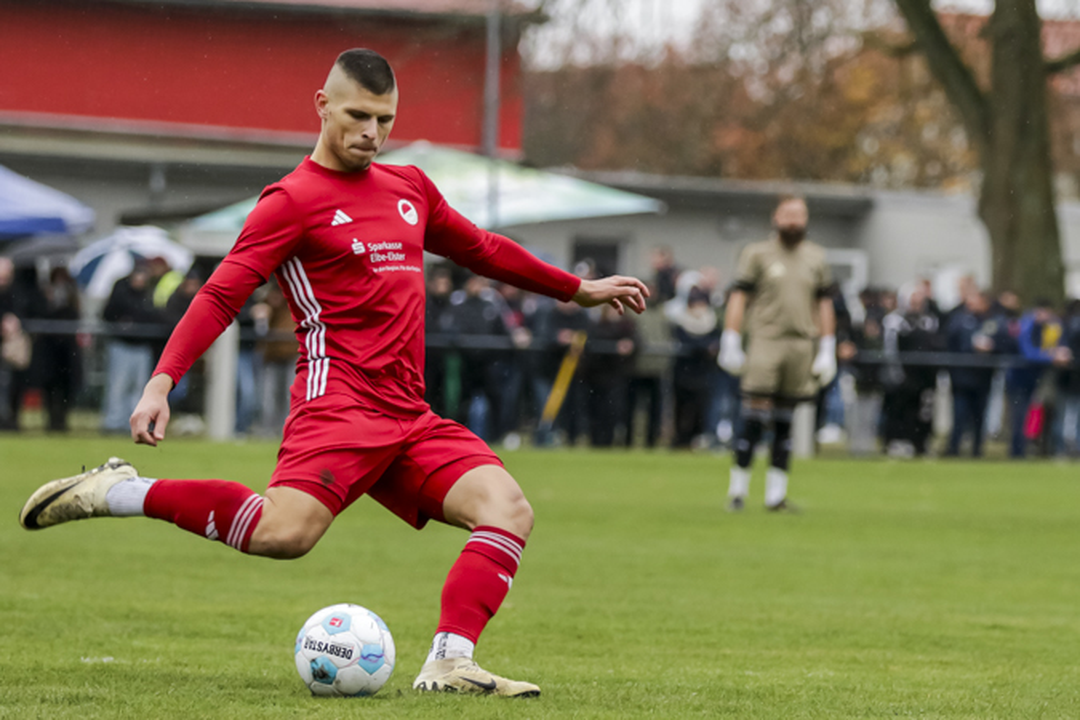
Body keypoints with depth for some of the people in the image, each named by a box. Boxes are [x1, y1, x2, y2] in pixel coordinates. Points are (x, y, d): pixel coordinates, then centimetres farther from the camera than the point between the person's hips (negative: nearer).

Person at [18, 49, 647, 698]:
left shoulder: (411, 188, 20)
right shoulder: (293, 201, -1)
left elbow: (484, 250, 36)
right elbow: (221, 296, -9)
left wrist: (578, 289, 42)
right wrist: (162, 382, -21)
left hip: (411, 419, 7)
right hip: (340, 403, -7)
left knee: (509, 509, -13)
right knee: (284, 533, -29)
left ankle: (450, 664, -18)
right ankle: (120, 492, -13)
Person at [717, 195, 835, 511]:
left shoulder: (816, 258, 14)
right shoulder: (757, 254, 4)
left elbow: (824, 305, 16)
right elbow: (739, 297, 1)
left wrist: (827, 351, 9)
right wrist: (731, 343, -6)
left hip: (801, 347, 3)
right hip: (765, 340, -3)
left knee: (784, 422, 6)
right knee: (754, 417, -10)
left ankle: (776, 494, 10)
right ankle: (738, 488, -2)